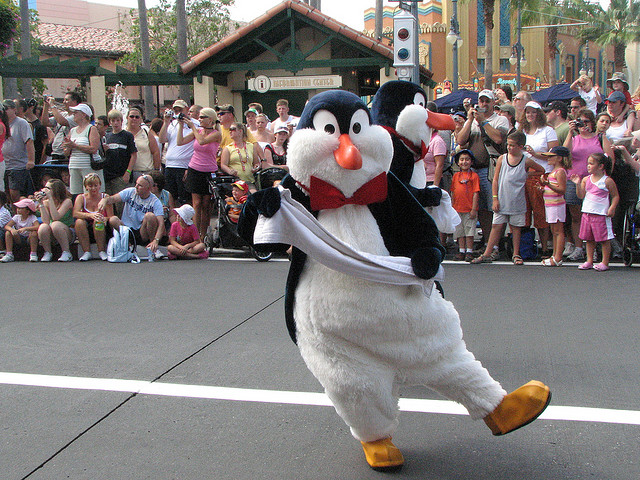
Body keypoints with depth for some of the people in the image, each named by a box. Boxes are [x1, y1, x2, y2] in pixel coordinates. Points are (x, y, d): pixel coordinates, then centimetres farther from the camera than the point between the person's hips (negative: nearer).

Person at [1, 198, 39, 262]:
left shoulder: (32, 217, -13)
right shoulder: (17, 217, -1)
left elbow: (38, 227, -32)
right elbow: (6, 226, -10)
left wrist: (25, 228, -42)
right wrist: (11, 229, -34)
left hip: (29, 238, -4)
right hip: (19, 239, 4)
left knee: (34, 233, -34)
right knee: (8, 232, -18)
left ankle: (33, 254, -26)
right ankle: (9, 254, -17)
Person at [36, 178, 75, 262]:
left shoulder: (67, 201, -11)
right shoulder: (46, 202, 1)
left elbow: (56, 217, -27)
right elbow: (46, 221, -14)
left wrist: (50, 198, -26)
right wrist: (41, 203, -16)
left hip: (68, 233, -4)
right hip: (52, 236, 4)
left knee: (56, 224, -35)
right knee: (43, 227, -29)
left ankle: (67, 253, -22)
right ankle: (47, 253, -7)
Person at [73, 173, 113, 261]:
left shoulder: (105, 198, -3)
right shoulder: (81, 198, 1)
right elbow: (75, 214, -18)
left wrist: (104, 219, -34)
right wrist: (90, 215, -36)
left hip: (101, 231, -1)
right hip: (87, 232, 1)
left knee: (98, 222, -31)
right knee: (79, 221, -27)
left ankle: (102, 251, -15)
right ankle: (87, 252, -16)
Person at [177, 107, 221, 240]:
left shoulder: (216, 134, -7)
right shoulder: (197, 131, 6)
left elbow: (202, 141, -24)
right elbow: (180, 142, 0)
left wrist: (192, 126, -14)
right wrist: (181, 125, -2)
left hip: (209, 172, -3)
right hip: (195, 170, 3)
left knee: (206, 205, 0)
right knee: (196, 204, -2)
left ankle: (203, 236, 7)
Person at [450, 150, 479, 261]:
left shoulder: (474, 176, -4)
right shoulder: (456, 176, 10)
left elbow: (476, 193, -7)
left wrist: (474, 209, -12)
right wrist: (451, 207, 12)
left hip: (469, 210, -5)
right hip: (457, 209, 5)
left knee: (469, 231, -1)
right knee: (459, 231, 8)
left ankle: (469, 252, 6)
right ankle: (461, 251, 15)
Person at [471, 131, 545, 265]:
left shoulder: (526, 161, -2)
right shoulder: (502, 159, 2)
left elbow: (542, 171, 12)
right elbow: (495, 180, 3)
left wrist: (527, 176, 8)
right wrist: (495, 199, -2)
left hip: (517, 202, -1)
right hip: (502, 201, 1)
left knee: (516, 227, 7)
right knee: (497, 226, 1)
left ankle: (516, 255, 17)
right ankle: (487, 254, 3)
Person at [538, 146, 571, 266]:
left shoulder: (560, 171, -14)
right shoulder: (554, 171, 17)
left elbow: (562, 190, -22)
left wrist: (548, 184, -31)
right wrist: (543, 186, 10)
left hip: (557, 205, -10)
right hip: (550, 204, 10)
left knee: (558, 231, -8)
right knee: (554, 231, 12)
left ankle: (557, 258, -8)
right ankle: (555, 255, 17)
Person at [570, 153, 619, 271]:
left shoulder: (607, 181, -6)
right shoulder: (586, 179, 8)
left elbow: (615, 196, -2)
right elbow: (581, 195, 5)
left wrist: (612, 208, -14)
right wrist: (578, 184, -7)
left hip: (601, 214, -6)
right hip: (587, 213, 6)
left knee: (604, 240, 0)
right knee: (589, 239, 11)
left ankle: (605, 263, 7)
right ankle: (589, 262, 20)